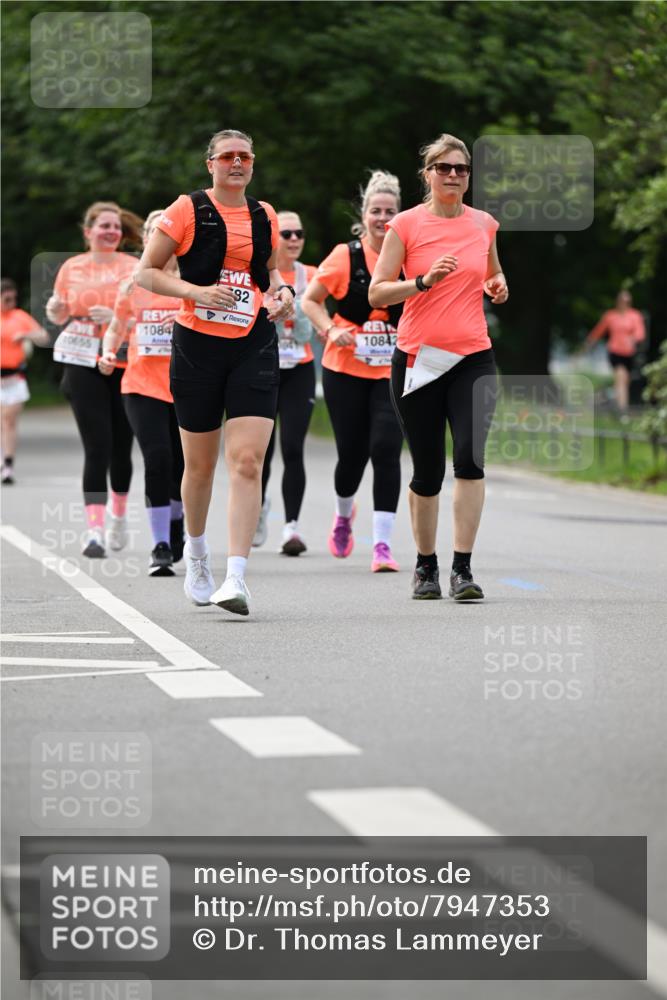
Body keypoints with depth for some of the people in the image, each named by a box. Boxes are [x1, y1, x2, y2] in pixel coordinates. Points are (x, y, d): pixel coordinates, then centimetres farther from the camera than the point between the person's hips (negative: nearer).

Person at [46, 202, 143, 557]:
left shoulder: (134, 267, 2)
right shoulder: (71, 268, 7)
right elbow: (60, 317, 17)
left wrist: (117, 317, -21)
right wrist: (54, 310, -6)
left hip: (125, 365, 0)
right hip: (84, 367, 0)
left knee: (121, 447, 8)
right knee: (97, 447, -10)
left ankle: (118, 512, 34)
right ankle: (94, 530, -12)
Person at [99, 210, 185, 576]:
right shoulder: (132, 285, 7)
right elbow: (115, 329, 19)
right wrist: (108, 353, -1)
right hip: (142, 385, 0)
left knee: (184, 465, 6)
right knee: (157, 460, -14)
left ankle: (175, 522, 38)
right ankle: (160, 547, -8)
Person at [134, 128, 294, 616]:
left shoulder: (265, 215, 11)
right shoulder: (187, 210, -1)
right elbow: (146, 272, -1)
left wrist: (281, 290, 6)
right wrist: (196, 291, -16)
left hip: (255, 346, 2)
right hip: (198, 343, -2)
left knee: (248, 461, -13)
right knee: (200, 462, 9)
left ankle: (236, 577, -17)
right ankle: (196, 552, 36)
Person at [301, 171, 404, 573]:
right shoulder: (345, 256, -3)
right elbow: (310, 301, 5)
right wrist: (331, 330, -11)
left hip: (393, 373, 0)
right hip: (346, 370, 0)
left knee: (386, 450, -15)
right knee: (352, 454, 5)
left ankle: (383, 543, -11)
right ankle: (344, 513, 39)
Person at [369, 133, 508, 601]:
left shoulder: (484, 224, 9)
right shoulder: (407, 224, 0)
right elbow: (376, 293, -3)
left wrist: (497, 284, 4)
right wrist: (425, 281, -17)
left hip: (473, 358, 2)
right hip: (419, 359, -2)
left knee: (471, 456, -17)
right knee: (427, 471, 4)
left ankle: (463, 569, -14)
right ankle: (426, 565, 23)